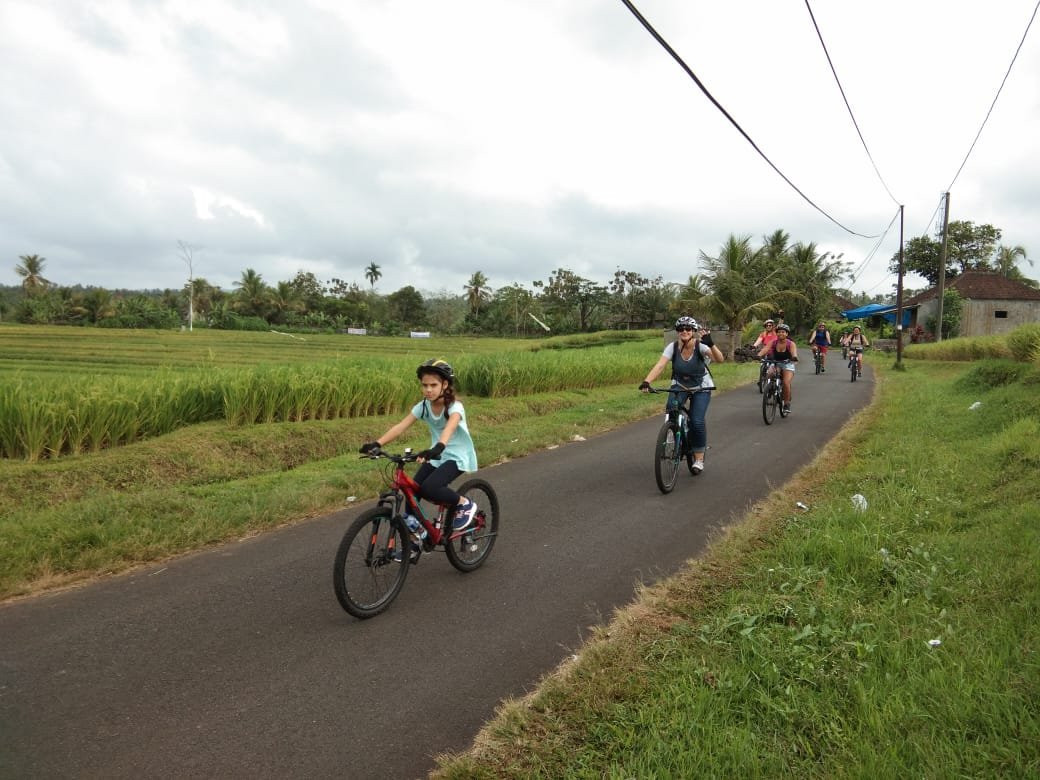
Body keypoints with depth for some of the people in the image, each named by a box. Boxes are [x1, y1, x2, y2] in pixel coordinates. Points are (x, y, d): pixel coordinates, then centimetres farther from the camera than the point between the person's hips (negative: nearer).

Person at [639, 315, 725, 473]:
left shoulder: (700, 346, -23)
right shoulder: (673, 347, -18)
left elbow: (720, 359, -39)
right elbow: (660, 365, -31)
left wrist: (710, 344, -56)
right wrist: (646, 382, -47)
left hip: (701, 388, -2)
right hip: (680, 385, 2)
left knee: (697, 421, -18)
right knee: (672, 407, -28)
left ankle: (699, 458, 2)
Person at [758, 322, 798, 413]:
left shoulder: (790, 344, -13)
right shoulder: (773, 343, -8)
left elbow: (794, 351, -31)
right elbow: (765, 349, -25)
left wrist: (794, 357, -55)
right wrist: (758, 355, -45)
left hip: (787, 365, -2)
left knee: (786, 383, -22)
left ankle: (787, 404, -4)